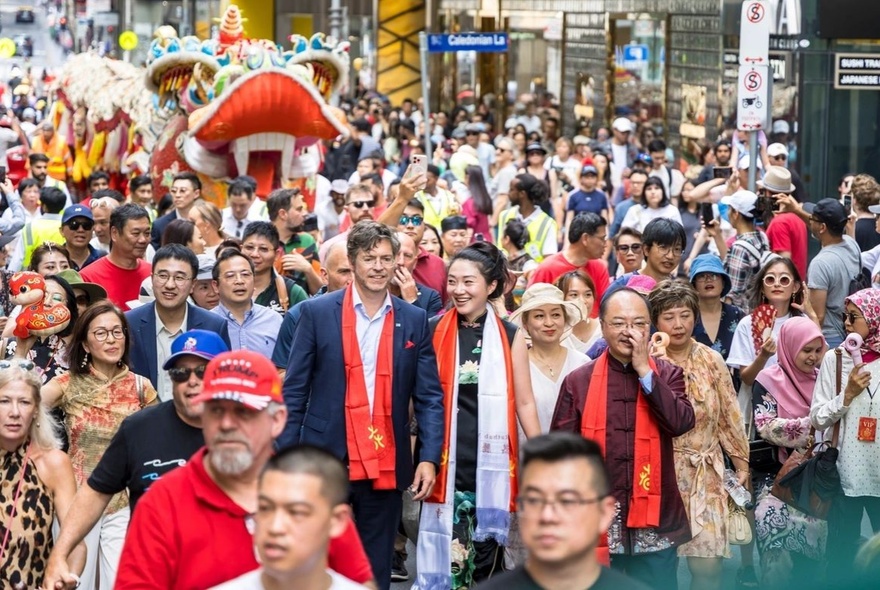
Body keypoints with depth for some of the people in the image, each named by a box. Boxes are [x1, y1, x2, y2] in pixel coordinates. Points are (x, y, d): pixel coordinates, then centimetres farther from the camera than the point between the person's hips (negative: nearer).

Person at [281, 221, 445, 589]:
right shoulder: (317, 313, 1)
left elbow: (429, 397, 6)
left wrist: (429, 458, -5)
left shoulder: (413, 321, 7)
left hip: (386, 464, 2)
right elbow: (293, 392, 1)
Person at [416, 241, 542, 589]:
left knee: (486, 553, 5)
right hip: (445, 459, 0)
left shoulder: (510, 337, 4)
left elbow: (524, 403, 6)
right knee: (448, 551, -4)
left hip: (491, 458, 1)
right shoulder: (433, 332, 3)